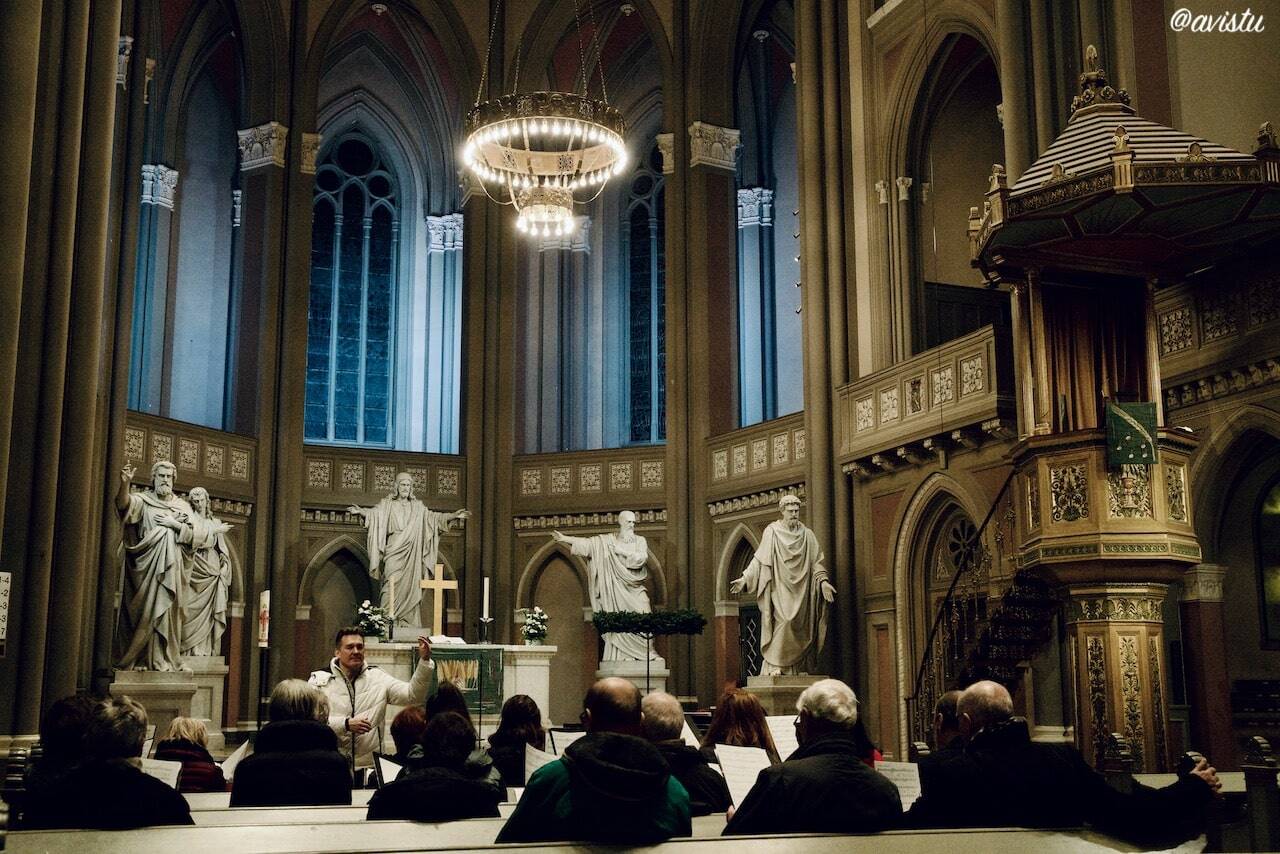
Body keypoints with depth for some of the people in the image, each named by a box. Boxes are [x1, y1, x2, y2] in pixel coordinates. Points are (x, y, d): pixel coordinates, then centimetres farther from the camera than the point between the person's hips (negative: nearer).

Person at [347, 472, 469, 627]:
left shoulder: (417, 507, 16)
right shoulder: (387, 504, 5)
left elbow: (433, 516, 14)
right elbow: (374, 512, -10)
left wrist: (453, 516, 3)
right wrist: (361, 511, -31)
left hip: (412, 555, 3)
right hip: (393, 553, -3)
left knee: (411, 588, 1)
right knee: (392, 586, -12)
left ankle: (408, 625, 4)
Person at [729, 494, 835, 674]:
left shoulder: (807, 535, 10)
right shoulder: (772, 532, 2)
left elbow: (816, 562, 11)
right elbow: (759, 559, 2)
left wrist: (823, 581, -4)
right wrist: (744, 579, -6)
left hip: (800, 590, 3)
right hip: (780, 588, -3)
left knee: (798, 625, -1)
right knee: (784, 620, -19)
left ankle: (795, 668, 5)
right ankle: (775, 664, -14)